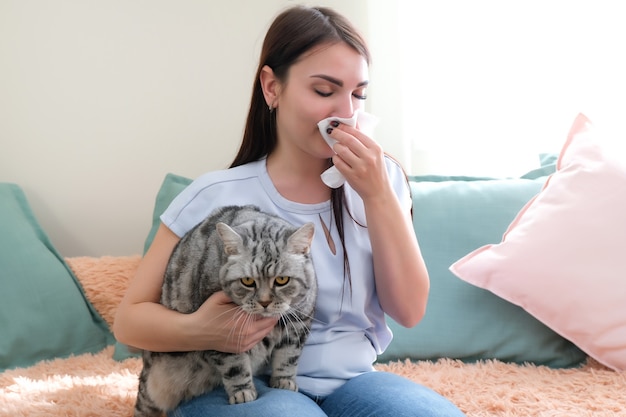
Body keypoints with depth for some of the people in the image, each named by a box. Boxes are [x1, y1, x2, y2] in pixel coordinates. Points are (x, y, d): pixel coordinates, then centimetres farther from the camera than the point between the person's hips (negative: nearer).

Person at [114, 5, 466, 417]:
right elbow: (130, 318, -4)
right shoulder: (218, 197, -8)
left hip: (350, 380, 3)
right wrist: (199, 332, -26)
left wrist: (377, 194, -15)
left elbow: (410, 311, -4)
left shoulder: (379, 179, 2)